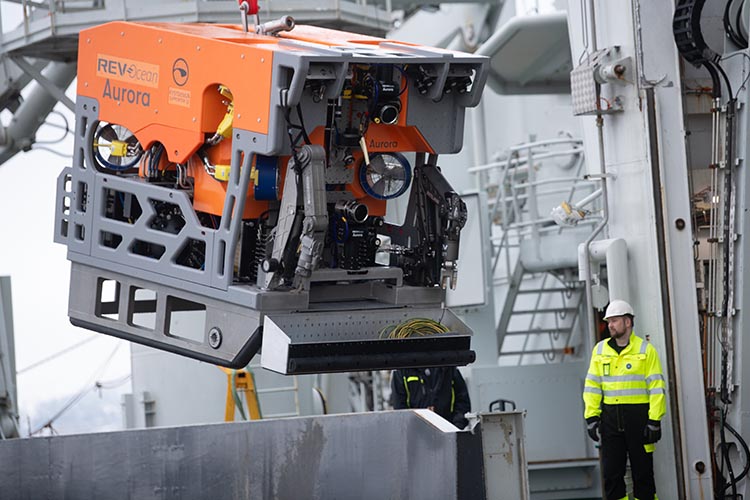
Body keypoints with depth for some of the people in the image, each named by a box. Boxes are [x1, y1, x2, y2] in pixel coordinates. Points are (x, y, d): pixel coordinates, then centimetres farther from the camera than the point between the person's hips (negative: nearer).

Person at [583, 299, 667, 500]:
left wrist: (654, 420, -10)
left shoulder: (645, 350, 0)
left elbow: (657, 387, -3)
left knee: (643, 471, 2)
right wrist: (591, 416, 1)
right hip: (610, 417, 3)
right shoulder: (600, 350, 11)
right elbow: (592, 385, 11)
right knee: (611, 472, 2)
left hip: (639, 416, -3)